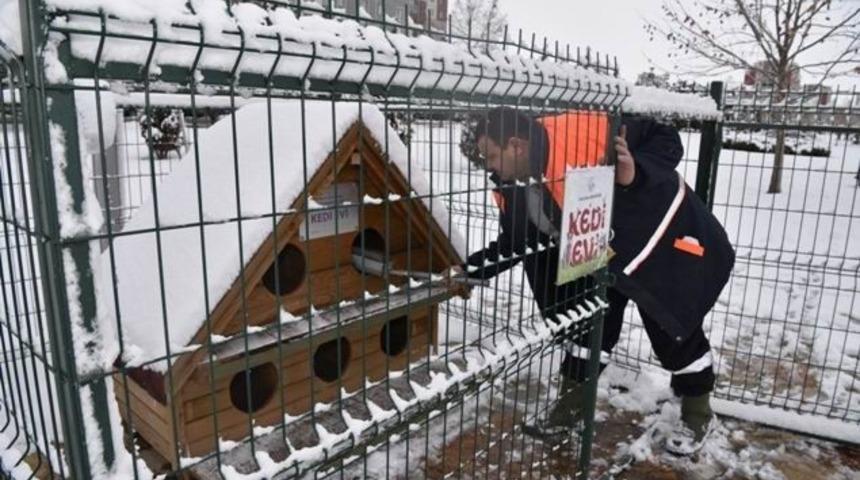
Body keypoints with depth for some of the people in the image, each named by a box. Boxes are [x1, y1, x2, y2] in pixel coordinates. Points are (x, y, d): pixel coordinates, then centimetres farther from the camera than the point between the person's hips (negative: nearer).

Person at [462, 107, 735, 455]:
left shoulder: (585, 133, -34)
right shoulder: (512, 188, -10)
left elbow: (666, 140, -22)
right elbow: (514, 242, 1)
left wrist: (636, 173, -40)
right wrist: (470, 269, -6)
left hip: (663, 236, -6)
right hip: (601, 250, 6)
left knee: (674, 329, 6)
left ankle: (697, 414, 32)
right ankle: (569, 409, 28)